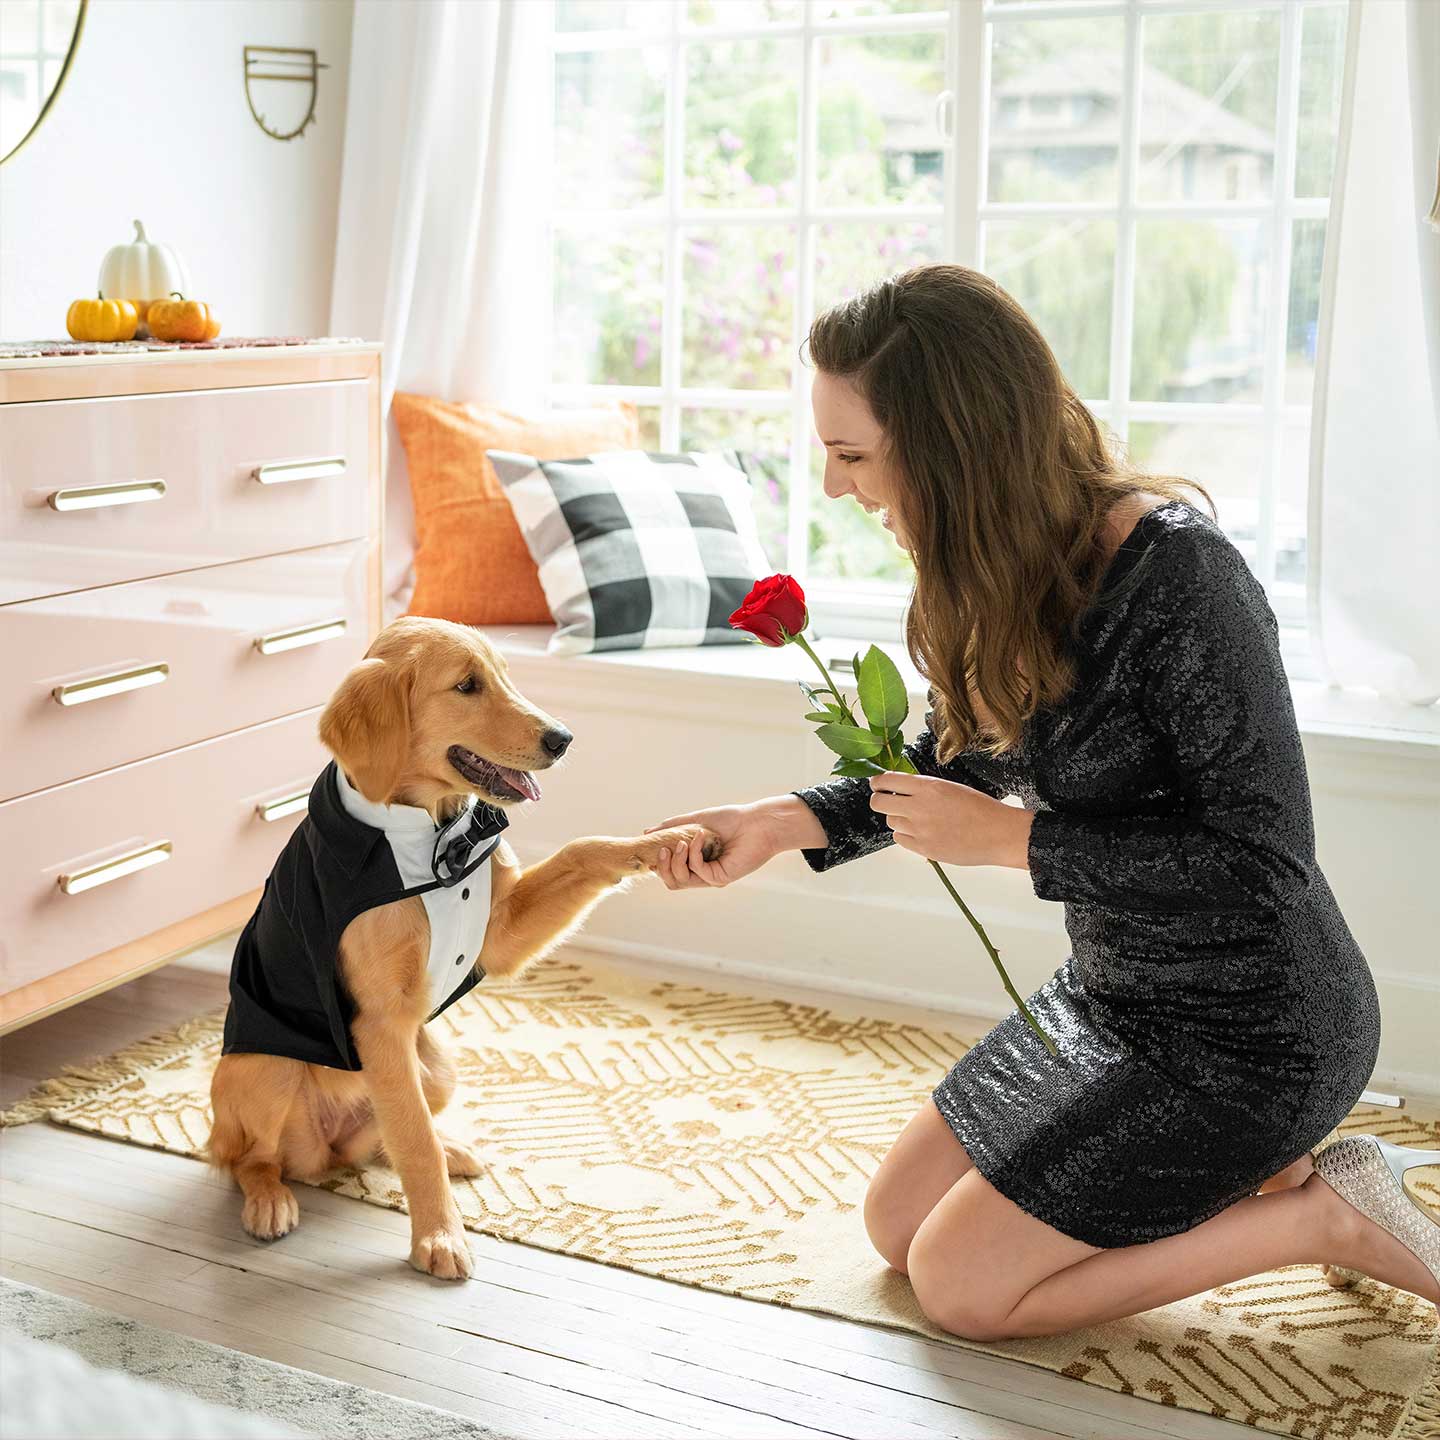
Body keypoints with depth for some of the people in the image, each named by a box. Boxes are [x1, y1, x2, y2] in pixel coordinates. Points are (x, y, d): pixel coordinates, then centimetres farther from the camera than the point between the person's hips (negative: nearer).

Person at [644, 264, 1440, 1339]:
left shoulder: (1178, 573, -29)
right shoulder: (1004, 571, -4)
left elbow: (1265, 859, -26)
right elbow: (949, 766, 10)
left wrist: (1010, 839, -24)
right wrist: (778, 824, -6)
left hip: (1248, 1035, -8)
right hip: (1113, 993, 9)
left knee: (959, 1284, -4)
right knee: (899, 1225, 15)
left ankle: (1324, 1215, 7)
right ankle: (1252, 1169, 18)